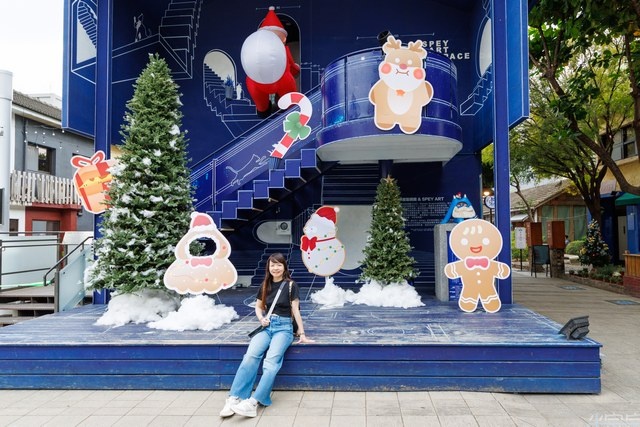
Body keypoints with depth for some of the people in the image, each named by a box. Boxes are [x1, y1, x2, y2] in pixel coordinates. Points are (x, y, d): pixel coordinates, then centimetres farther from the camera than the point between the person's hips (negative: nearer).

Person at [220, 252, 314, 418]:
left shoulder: (291, 285, -2)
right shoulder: (265, 285, 11)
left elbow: (295, 310, -1)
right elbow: (258, 307, 20)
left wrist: (302, 334, -2)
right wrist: (261, 319, -1)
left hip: (284, 327, -3)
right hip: (267, 327, 3)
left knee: (271, 361, -29)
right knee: (250, 356, -26)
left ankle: (253, 402, -38)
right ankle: (234, 398, -29)